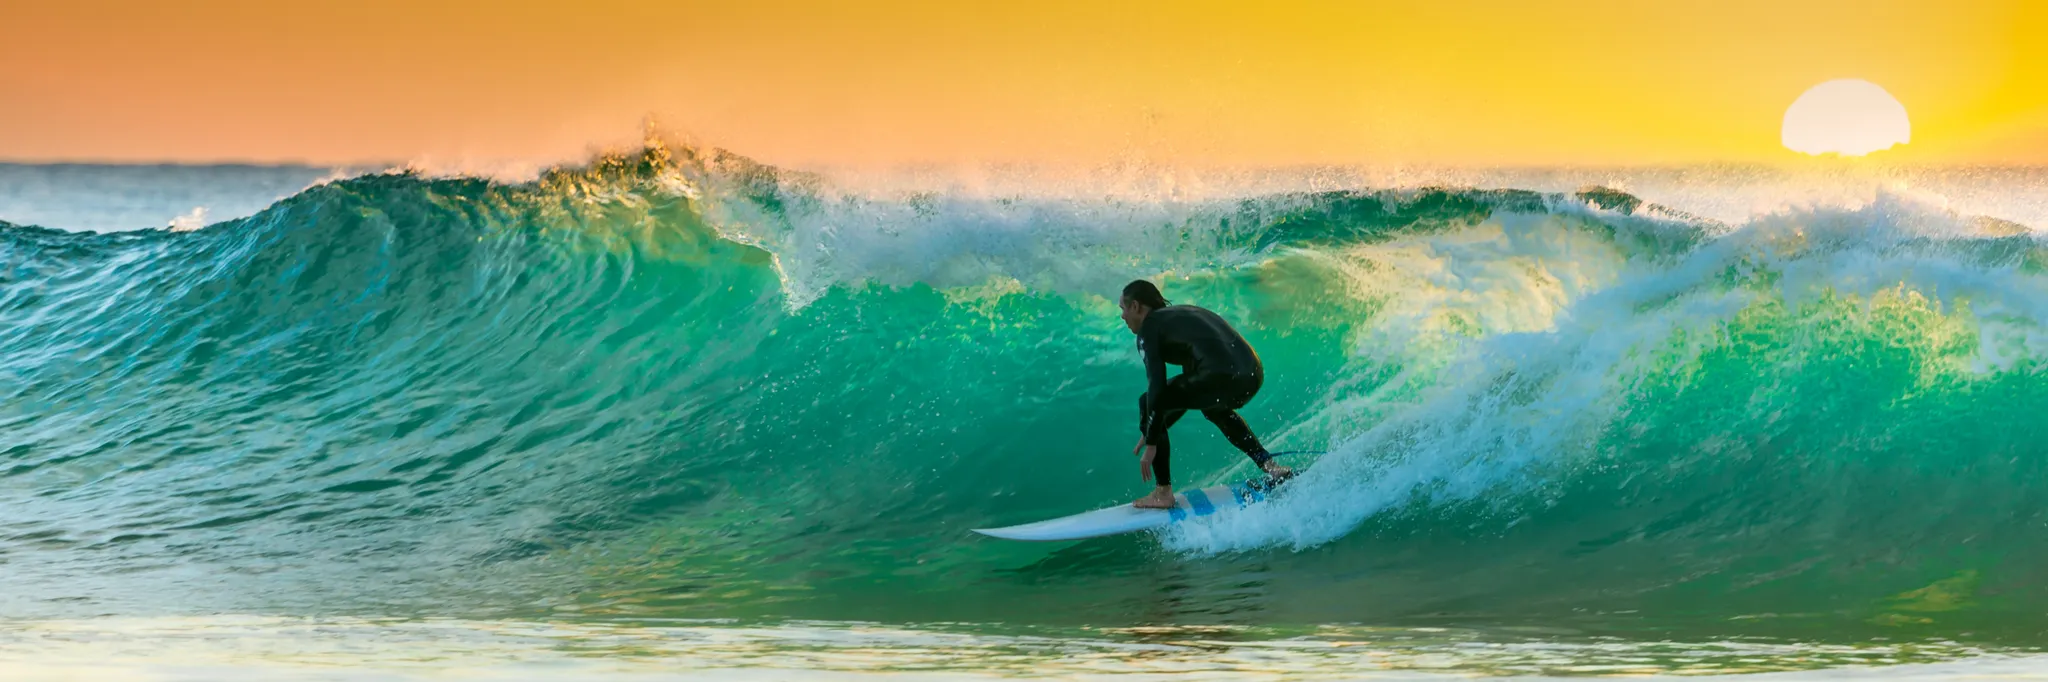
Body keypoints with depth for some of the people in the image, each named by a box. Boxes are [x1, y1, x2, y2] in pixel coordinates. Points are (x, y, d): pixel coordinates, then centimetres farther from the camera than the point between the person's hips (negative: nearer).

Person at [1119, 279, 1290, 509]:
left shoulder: (1149, 328, 7)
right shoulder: (1182, 314, 32)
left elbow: (1157, 386, -3)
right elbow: (1192, 371, 39)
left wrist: (1151, 445, -1)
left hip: (1220, 376, -9)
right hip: (1254, 375, 9)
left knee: (1148, 404, 9)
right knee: (1213, 405, 40)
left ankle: (1163, 492, 7)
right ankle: (1268, 464, 29)